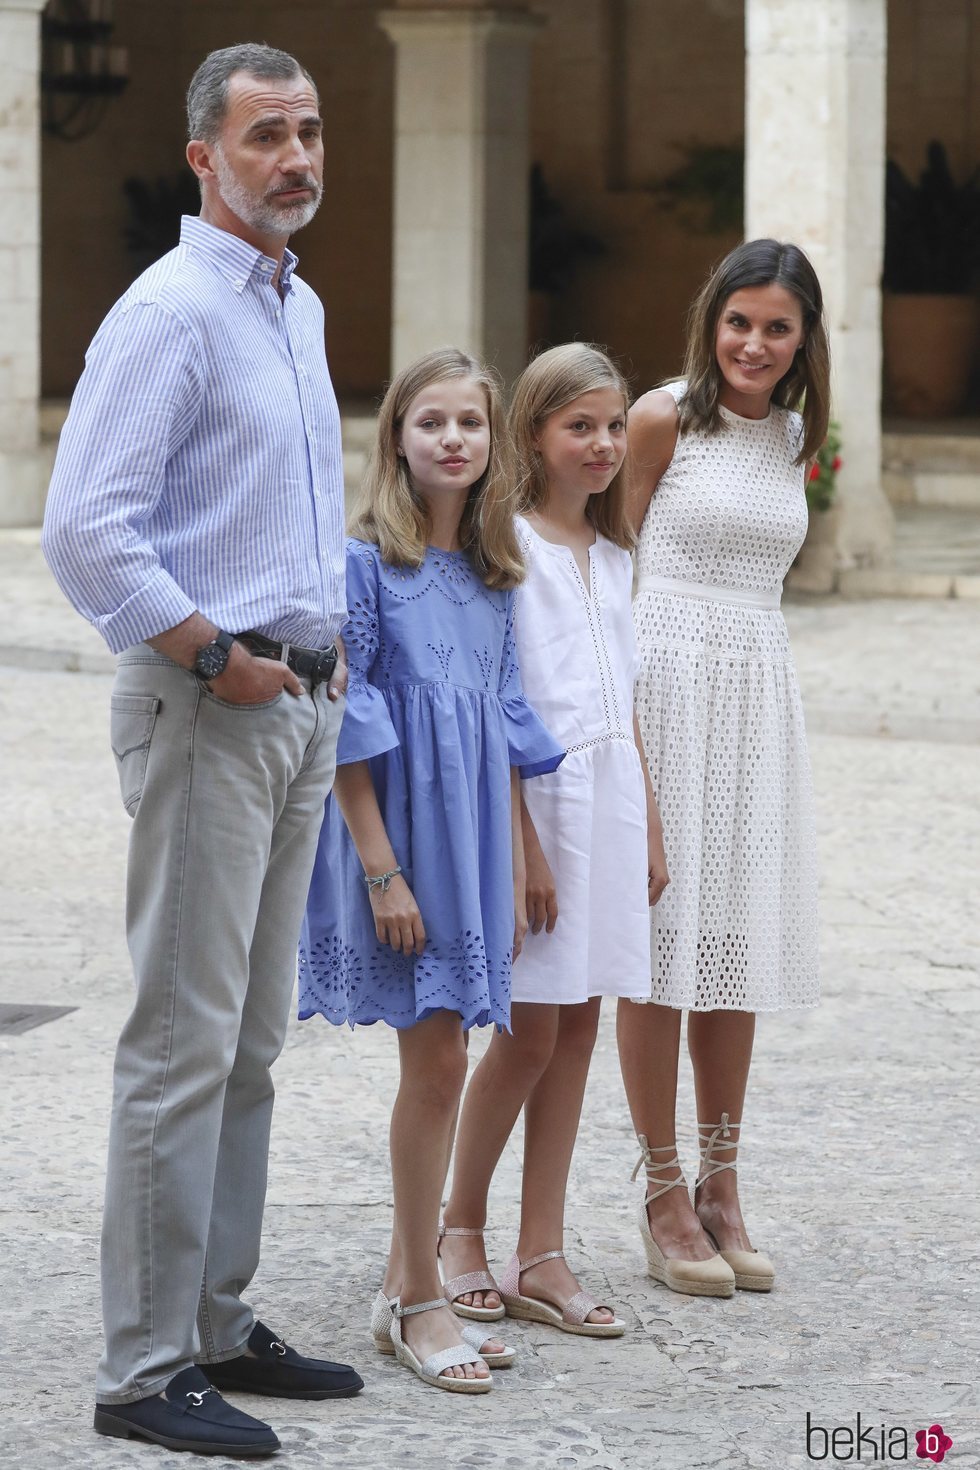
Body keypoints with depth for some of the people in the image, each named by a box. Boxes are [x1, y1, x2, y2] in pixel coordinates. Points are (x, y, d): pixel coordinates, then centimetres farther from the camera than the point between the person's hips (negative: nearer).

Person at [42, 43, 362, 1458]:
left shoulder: (301, 308, 16)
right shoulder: (170, 311, -13)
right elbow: (84, 532, -21)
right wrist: (219, 658, -16)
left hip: (300, 705, 9)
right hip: (205, 710, -9)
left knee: (251, 1039, 13)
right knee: (185, 1043, -8)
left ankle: (218, 1326, 20)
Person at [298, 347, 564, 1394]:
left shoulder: (495, 577, 11)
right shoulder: (364, 562, -9)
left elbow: (507, 731, 14)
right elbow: (346, 729, -11)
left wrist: (515, 874, 12)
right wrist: (382, 868, -16)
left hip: (472, 840, 6)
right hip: (398, 827, -6)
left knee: (437, 1058, 9)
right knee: (436, 1055, -8)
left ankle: (403, 1285, 17)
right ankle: (418, 1302, 0)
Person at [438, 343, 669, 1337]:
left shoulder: (612, 555, 15)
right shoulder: (510, 544, -7)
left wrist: (649, 830, 16)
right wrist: (522, 843, -17)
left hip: (613, 792, 7)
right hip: (538, 794, -7)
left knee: (577, 1026, 6)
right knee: (530, 1030, -4)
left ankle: (541, 1258, 10)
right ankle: (459, 1230, 13)